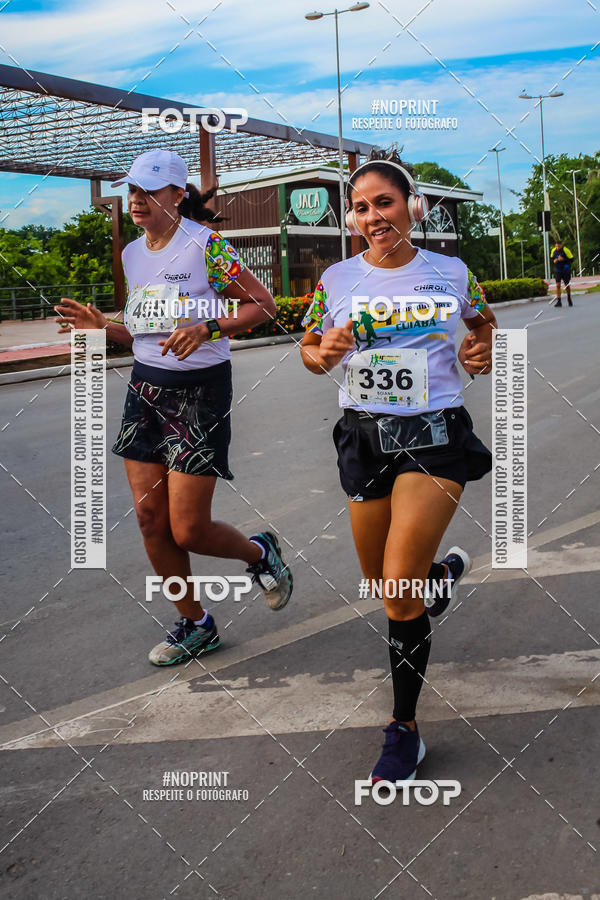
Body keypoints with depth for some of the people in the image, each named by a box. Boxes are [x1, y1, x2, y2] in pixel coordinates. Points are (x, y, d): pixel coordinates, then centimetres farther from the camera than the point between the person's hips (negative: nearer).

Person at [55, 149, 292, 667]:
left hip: (200, 394, -7)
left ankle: (260, 553, 27)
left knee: (188, 532, -6)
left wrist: (206, 329, -23)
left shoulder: (206, 246, -12)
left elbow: (264, 305, -10)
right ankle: (195, 625, 24)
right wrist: (102, 325, 1)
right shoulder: (133, 254, 10)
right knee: (151, 522, 6)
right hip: (146, 391, 7)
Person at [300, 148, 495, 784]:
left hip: (435, 434, -3)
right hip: (364, 436, 3)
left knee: (399, 593, -12)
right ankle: (443, 573, 51)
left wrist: (483, 351, -3)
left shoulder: (451, 271, 1)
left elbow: (483, 321, 19)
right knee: (383, 584, 13)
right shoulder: (336, 279, 2)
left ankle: (404, 731, 6)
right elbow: (309, 349, 13)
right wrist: (324, 352, -11)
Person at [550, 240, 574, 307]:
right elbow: (551, 258, 16)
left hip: (565, 270, -2)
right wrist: (554, 261, -6)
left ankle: (569, 298, 34)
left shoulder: (566, 250, -13)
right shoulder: (553, 251, 0)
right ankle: (558, 301, -6)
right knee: (558, 285, -8)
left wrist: (563, 259, -26)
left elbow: (571, 259, -12)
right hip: (557, 270, 2)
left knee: (567, 286, 7)